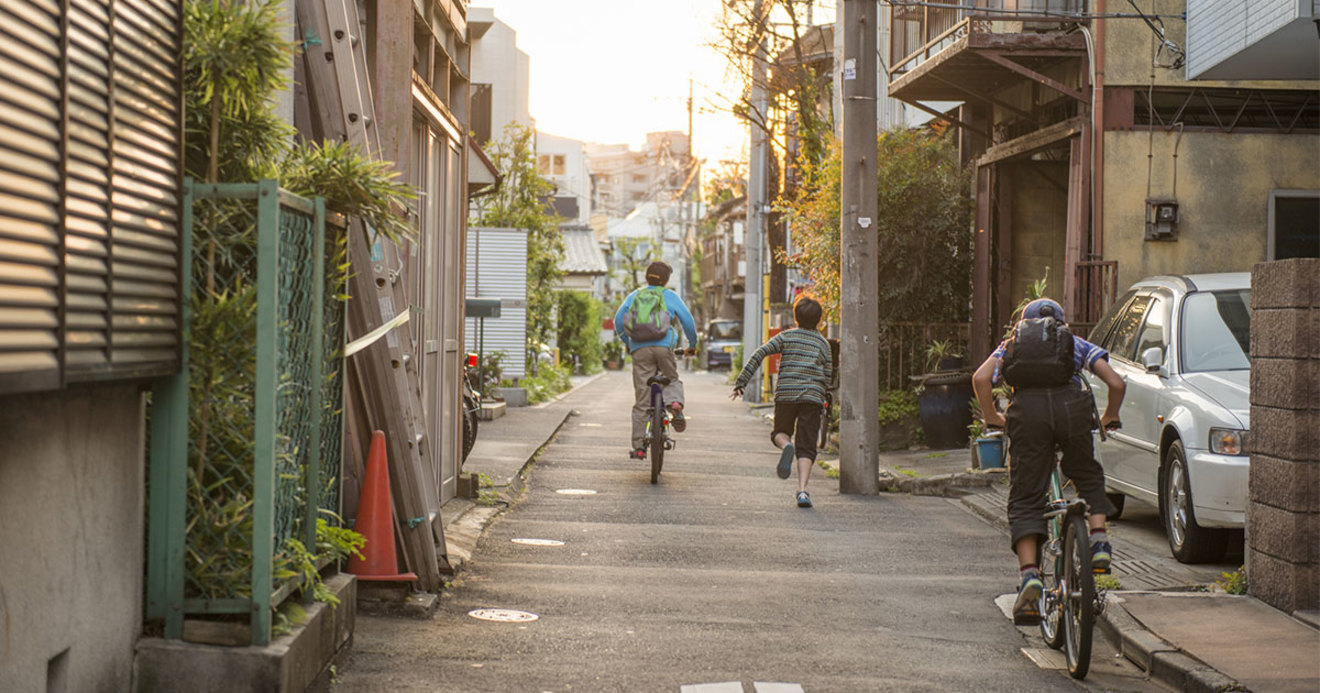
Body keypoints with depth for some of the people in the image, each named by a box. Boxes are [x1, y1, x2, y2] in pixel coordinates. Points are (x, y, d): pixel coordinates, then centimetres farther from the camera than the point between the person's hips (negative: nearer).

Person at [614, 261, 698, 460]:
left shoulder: (634, 296, 19)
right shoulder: (670, 296, 13)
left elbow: (618, 320, 15)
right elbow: (688, 321, 10)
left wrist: (626, 343, 29)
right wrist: (692, 344, 25)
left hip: (639, 349, 1)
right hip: (663, 346, -1)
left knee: (641, 401, 3)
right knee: (672, 380, 24)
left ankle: (638, 446, 0)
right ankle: (675, 404, -12)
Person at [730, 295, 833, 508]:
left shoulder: (785, 337, 8)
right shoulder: (823, 344, 12)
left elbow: (759, 354, -2)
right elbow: (827, 378, 13)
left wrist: (741, 381, -1)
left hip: (785, 394, 0)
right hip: (812, 398, 1)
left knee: (780, 433, 21)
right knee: (806, 447, 1)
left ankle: (786, 446, -16)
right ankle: (802, 490, -17)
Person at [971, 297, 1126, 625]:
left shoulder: (1012, 345, 31)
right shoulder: (1078, 344, 31)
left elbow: (981, 378, 11)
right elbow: (1116, 382, 17)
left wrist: (992, 418, 23)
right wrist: (1109, 418, 33)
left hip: (1027, 409, 0)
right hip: (1071, 405, 1)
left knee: (1025, 500, 3)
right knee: (1088, 477, 27)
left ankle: (1030, 577, -13)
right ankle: (1099, 542, 9)